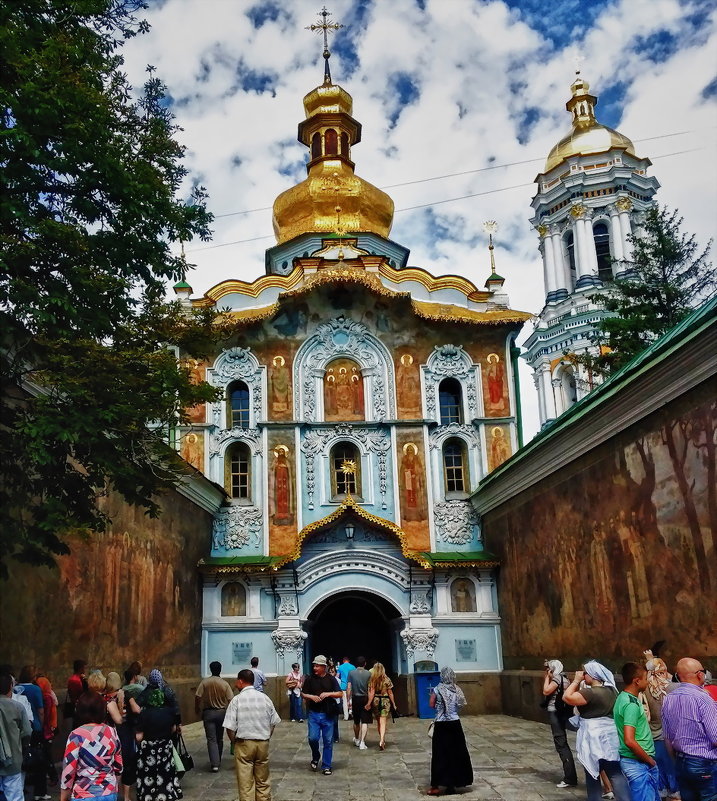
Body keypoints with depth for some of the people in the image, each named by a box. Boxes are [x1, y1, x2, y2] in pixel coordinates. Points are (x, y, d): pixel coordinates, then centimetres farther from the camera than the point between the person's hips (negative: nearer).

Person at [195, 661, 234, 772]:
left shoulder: (204, 682, -8)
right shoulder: (225, 684, -7)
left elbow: (197, 697, -11)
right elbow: (230, 700, -9)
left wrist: (197, 710, 5)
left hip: (208, 713, -2)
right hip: (221, 713, 2)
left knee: (211, 739, -1)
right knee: (219, 739, 17)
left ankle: (214, 764, -12)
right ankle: (218, 761, 29)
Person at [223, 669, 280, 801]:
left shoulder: (237, 700, -10)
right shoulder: (265, 697, 1)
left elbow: (230, 727, -11)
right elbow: (273, 723, 5)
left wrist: (234, 741, 6)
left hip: (244, 744, -3)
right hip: (263, 743, 3)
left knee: (245, 783, 4)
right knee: (263, 782, 16)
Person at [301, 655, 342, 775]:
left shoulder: (331, 679, 1)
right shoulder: (309, 679, 3)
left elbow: (340, 694, 1)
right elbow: (303, 694, 8)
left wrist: (328, 694, -14)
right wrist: (311, 697, -11)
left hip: (327, 714, 0)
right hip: (313, 713, 0)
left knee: (328, 741, 3)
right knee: (313, 738, -9)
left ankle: (326, 766, 14)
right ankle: (315, 756, 21)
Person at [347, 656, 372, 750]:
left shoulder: (351, 673, -2)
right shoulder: (368, 674, -5)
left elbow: (348, 688, -3)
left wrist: (349, 700, 4)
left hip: (355, 699, 2)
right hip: (365, 699, -2)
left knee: (356, 721, 17)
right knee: (365, 722, -1)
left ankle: (357, 740, 34)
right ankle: (362, 742, -11)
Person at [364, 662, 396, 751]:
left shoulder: (372, 680, -2)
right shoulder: (387, 680, -4)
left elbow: (371, 692, -10)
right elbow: (390, 693, 0)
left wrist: (369, 703, -10)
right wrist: (393, 704, 8)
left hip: (376, 701, 2)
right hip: (385, 701, -2)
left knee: (378, 722, 17)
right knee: (383, 722, -5)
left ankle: (382, 740, 28)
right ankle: (382, 741, -21)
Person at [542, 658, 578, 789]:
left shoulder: (557, 678, -14)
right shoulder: (561, 678, 14)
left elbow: (546, 691, -19)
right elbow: (547, 691, 16)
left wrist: (547, 677, -11)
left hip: (556, 714, -10)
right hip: (558, 713, 10)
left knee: (561, 744, -8)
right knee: (561, 744, 17)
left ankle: (570, 779, -8)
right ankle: (569, 776, 25)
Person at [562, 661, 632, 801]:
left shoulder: (591, 693, -21)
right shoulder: (611, 690, 7)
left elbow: (567, 697, -23)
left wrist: (576, 680, -14)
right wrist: (578, 682, 7)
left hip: (595, 741, -7)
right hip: (611, 739, 7)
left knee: (593, 776, 9)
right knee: (616, 774, 8)